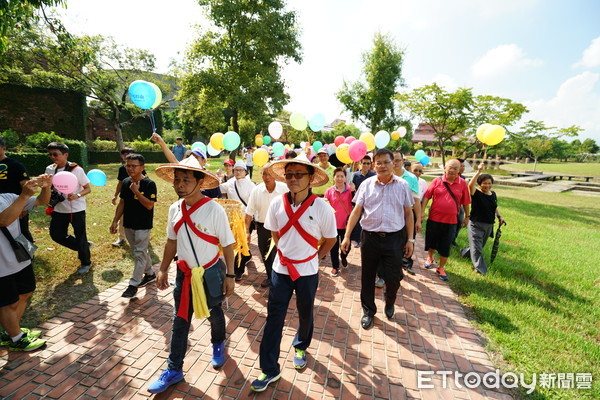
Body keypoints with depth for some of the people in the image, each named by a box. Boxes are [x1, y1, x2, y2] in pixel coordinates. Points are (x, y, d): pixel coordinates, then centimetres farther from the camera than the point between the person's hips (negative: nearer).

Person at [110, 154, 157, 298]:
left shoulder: (149, 184, -15)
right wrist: (115, 221, 10)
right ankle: (149, 274, 35)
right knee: (140, 252, 18)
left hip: (143, 226, -7)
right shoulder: (125, 182, 5)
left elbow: (149, 205, -22)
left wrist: (136, 191, -26)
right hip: (128, 224, 7)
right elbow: (122, 203, 12)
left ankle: (134, 284, 8)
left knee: (140, 254, 0)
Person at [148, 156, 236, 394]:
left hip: (210, 273, -4)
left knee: (214, 313, 21)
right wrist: (163, 270, 10)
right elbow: (171, 241, 7)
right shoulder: (174, 209, -6)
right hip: (184, 273, 4)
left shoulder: (214, 209, -23)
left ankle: (218, 345, 51)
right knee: (180, 320, 15)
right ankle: (174, 370, 35)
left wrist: (230, 275, -13)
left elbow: (228, 245, -16)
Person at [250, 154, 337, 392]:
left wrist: (315, 257, 2)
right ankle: (269, 369, 25)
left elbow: (330, 239, -3)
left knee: (305, 314, 20)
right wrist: (285, 252, 9)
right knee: (274, 317, 7)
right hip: (281, 268, 2)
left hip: (307, 271, -1)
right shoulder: (277, 204, -10)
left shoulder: (321, 207, -17)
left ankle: (301, 348, 50)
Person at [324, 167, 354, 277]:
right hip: (333, 223, 0)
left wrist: (353, 191, -18)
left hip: (346, 223, 0)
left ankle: (343, 257, 47)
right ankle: (335, 266, 26)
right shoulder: (329, 191, 0)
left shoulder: (350, 190, -2)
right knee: (334, 246, 9)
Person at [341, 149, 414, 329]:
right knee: (367, 277, 12)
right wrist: (347, 236, -4)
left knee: (393, 278, 4)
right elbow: (356, 211, 0)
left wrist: (410, 239, 4)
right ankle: (368, 311, 34)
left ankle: (389, 303, 39)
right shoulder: (367, 184, 0)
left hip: (394, 238, 0)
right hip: (370, 237, 1)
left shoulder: (402, 185, 1)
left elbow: (408, 214, 6)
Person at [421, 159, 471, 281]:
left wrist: (467, 216, 11)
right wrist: (422, 211, -11)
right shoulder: (437, 181, -4)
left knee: (445, 246, 8)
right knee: (432, 241, 16)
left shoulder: (462, 183, -1)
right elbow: (427, 196, -4)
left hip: (451, 221, 0)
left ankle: (441, 268, 25)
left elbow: (465, 202, 6)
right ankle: (430, 258, 44)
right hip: (434, 218, 0)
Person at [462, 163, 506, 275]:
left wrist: (500, 217, 9)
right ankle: (480, 269, 8)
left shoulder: (493, 194, 7)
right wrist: (479, 171, -40)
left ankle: (465, 252, 46)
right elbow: (470, 185, -34)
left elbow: (495, 207, 20)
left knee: (480, 245, 21)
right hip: (476, 224, -6)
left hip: (489, 225, 7)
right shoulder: (476, 194, -13)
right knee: (477, 247, -3)